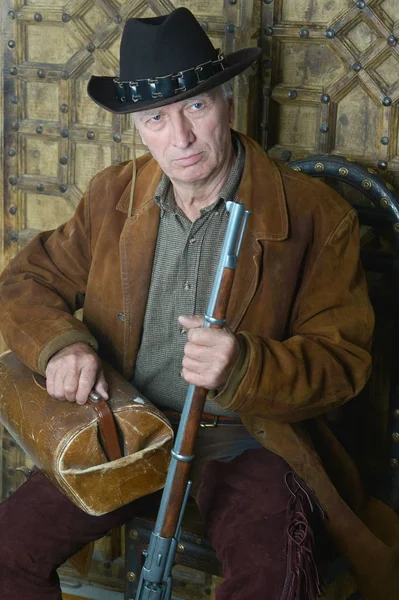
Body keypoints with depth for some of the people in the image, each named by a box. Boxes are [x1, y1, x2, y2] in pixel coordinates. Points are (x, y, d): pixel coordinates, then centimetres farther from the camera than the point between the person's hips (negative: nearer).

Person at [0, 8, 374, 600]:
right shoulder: (113, 195, 3)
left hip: (243, 435, -3)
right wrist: (60, 344, -12)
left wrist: (245, 368, -29)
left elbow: (342, 361, -7)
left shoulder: (315, 216, -9)